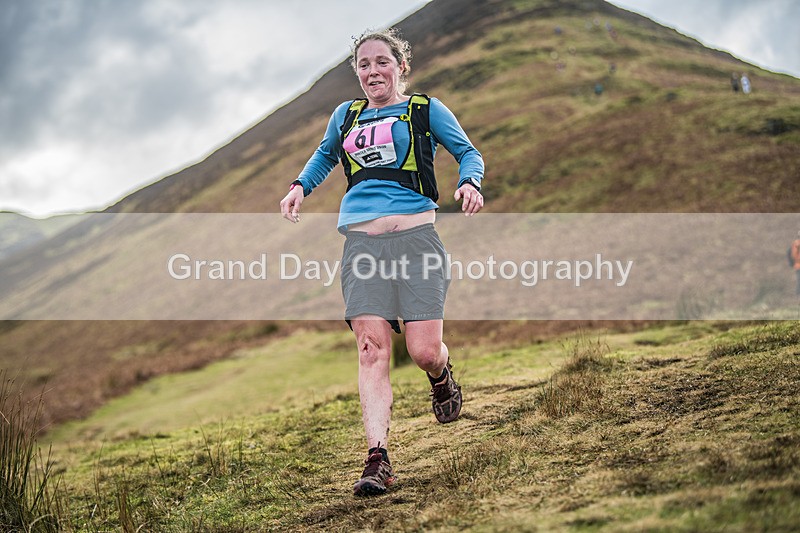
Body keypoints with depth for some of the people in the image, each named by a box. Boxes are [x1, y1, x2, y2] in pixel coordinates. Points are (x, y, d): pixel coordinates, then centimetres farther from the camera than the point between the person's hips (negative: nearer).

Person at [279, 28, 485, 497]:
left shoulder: (425, 108, 10)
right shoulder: (346, 115, 20)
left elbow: (468, 152, 14)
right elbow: (325, 156, 39)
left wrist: (469, 182, -8)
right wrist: (301, 186, 21)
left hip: (415, 236, -2)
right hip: (361, 243, 3)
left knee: (425, 351, -8)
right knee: (372, 348, -11)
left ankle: (443, 379, 30)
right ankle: (378, 459, -14)